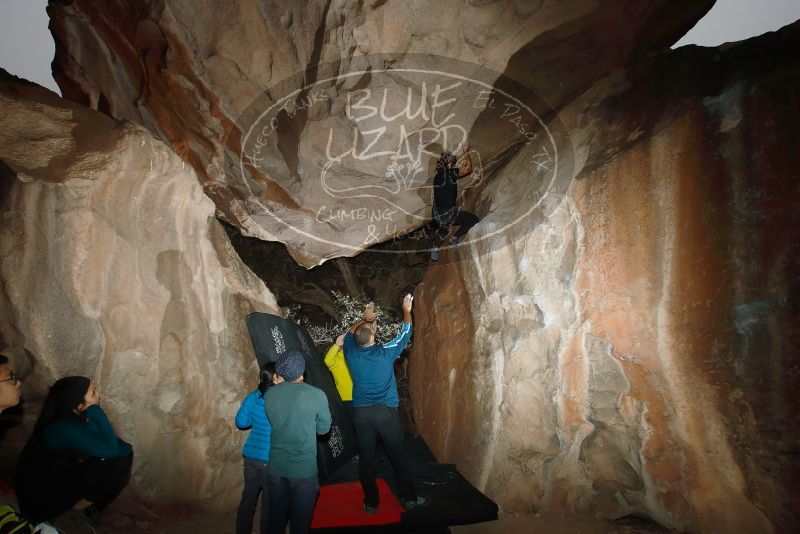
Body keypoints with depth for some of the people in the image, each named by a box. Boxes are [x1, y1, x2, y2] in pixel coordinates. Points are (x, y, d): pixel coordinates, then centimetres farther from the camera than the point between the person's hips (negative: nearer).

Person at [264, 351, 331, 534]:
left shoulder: (269, 394, -6)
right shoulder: (316, 395, -15)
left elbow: (273, 422, 8)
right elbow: (323, 428, -3)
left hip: (276, 467, 3)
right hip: (304, 469, -3)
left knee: (276, 519, 21)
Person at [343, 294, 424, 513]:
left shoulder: (351, 354, -2)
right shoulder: (385, 353, -9)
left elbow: (349, 333, 20)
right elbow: (405, 333, 6)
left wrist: (365, 319, 33)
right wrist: (406, 310, 20)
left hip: (361, 413, 2)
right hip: (386, 412, -2)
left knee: (366, 458, 10)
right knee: (399, 456, 10)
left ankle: (371, 503, 20)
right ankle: (409, 498, 20)